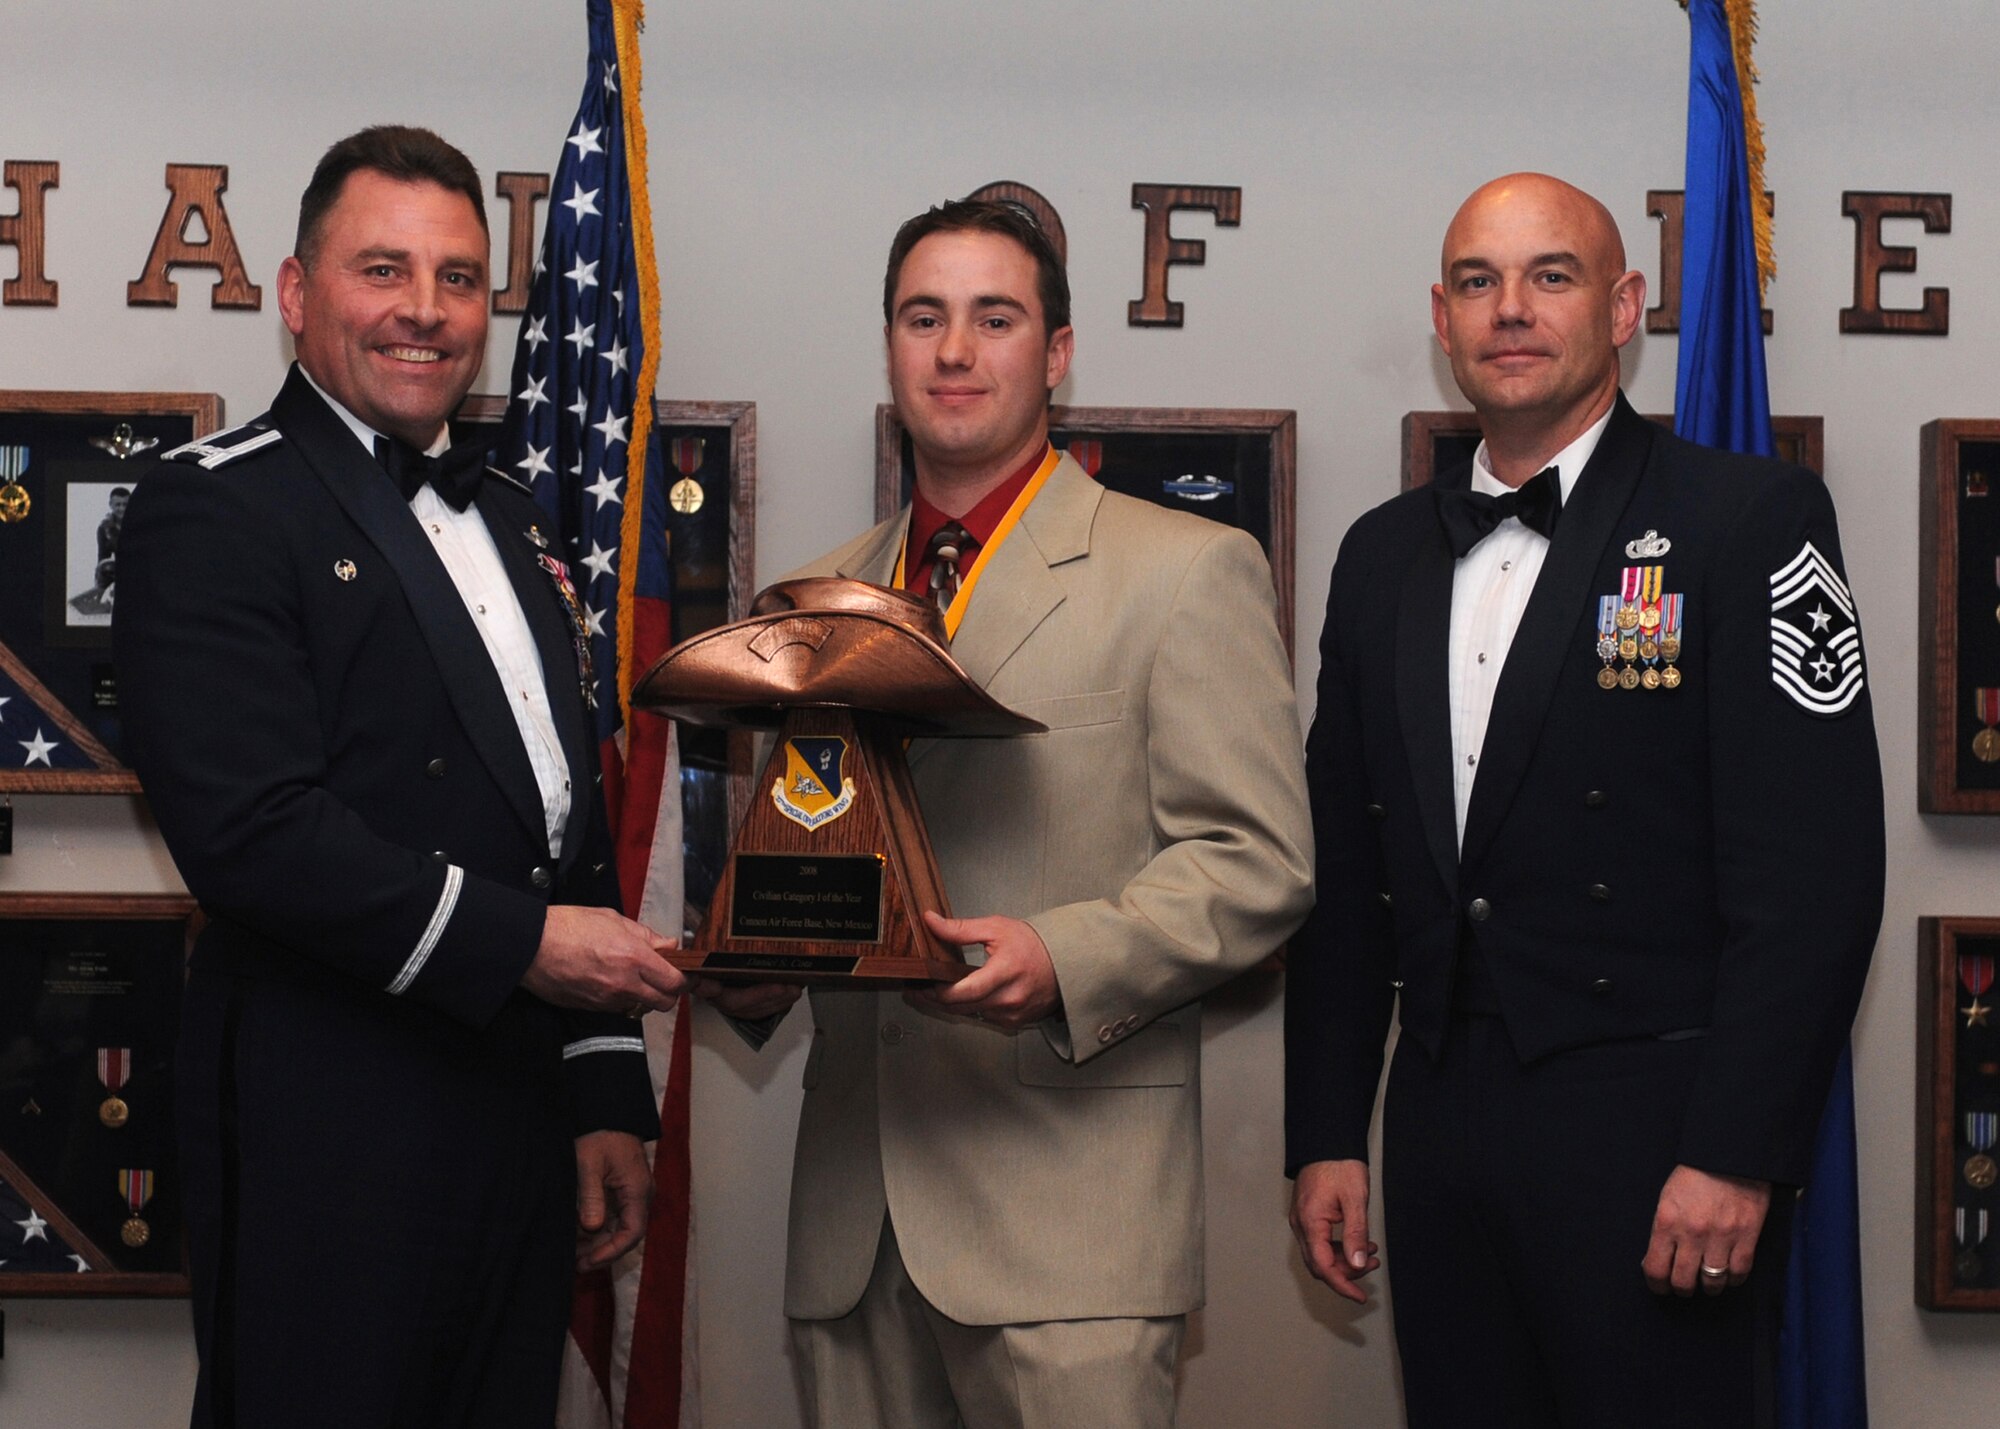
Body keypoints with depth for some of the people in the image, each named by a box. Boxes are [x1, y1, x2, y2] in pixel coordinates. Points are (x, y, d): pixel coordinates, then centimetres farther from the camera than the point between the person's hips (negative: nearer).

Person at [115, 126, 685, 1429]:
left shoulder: (506, 519, 18)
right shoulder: (216, 509, -7)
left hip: (522, 1121, 7)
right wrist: (514, 942, -19)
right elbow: (250, 829, -19)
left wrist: (609, 1095, 16)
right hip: (336, 1140, -7)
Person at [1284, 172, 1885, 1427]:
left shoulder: (1752, 518, -4)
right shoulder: (1385, 554, 13)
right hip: (1441, 1125, 5)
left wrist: (1735, 1156, -16)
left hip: (1651, 1129, -5)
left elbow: (1814, 870, -11)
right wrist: (1327, 1136, 11)